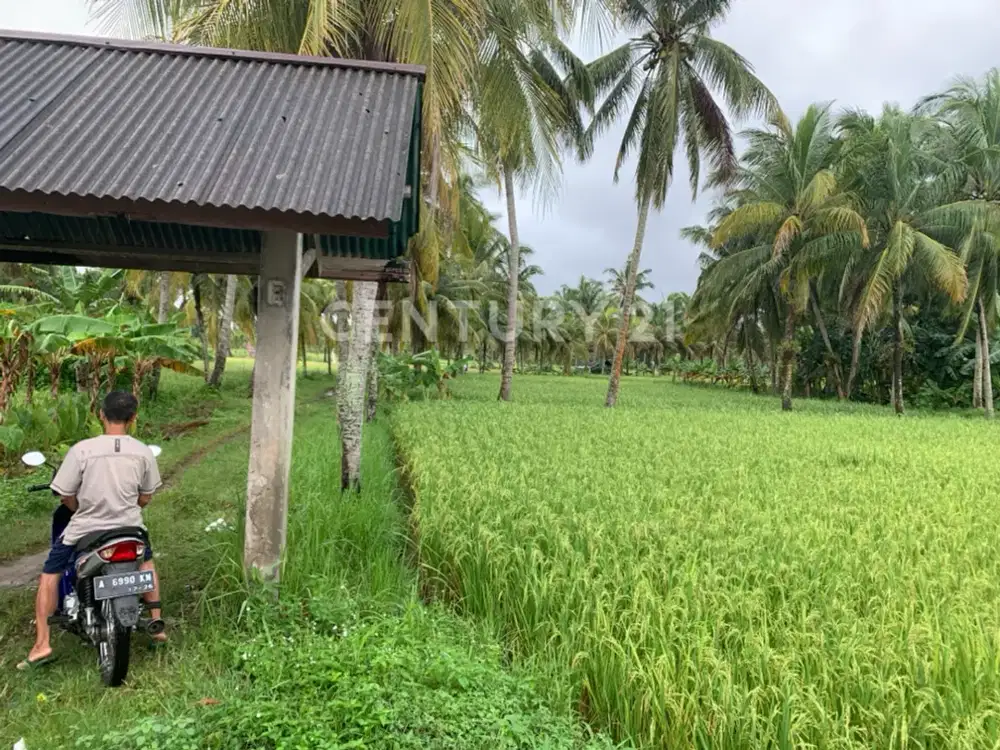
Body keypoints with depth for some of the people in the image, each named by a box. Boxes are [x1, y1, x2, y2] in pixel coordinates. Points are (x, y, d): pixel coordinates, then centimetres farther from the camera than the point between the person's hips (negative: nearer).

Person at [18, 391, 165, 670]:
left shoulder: (82, 449, -15)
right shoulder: (143, 452, -7)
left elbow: (66, 495, -8)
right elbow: (145, 498, 2)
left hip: (85, 529, -2)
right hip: (129, 526, 3)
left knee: (49, 574, 19)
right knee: (146, 560, 31)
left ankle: (41, 644, 13)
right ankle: (157, 624, 29)